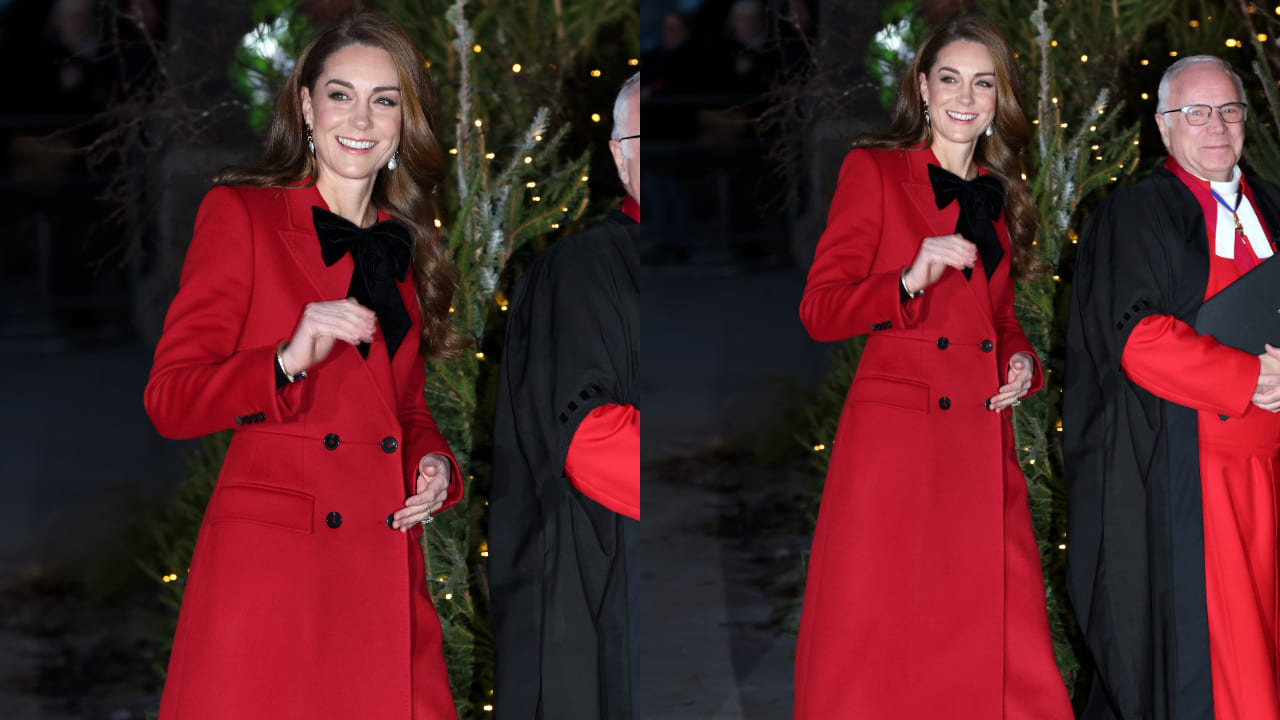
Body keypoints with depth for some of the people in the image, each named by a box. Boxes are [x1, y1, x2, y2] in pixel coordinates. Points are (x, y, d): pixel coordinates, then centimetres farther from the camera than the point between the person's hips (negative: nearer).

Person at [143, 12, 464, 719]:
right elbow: (168, 399, -5)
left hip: (385, 572, 5)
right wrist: (288, 361, -21)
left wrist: (433, 462, 4)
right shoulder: (240, 215, 0)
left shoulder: (404, 248, 18)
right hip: (269, 557, -5)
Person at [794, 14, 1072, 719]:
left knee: (1003, 648, -3)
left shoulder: (999, 197, 18)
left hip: (984, 443, 5)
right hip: (893, 432, -5)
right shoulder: (873, 171, 2)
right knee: (872, 646, -4)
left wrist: (1021, 362, 7)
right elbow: (819, 310, -4)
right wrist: (912, 280, -18)